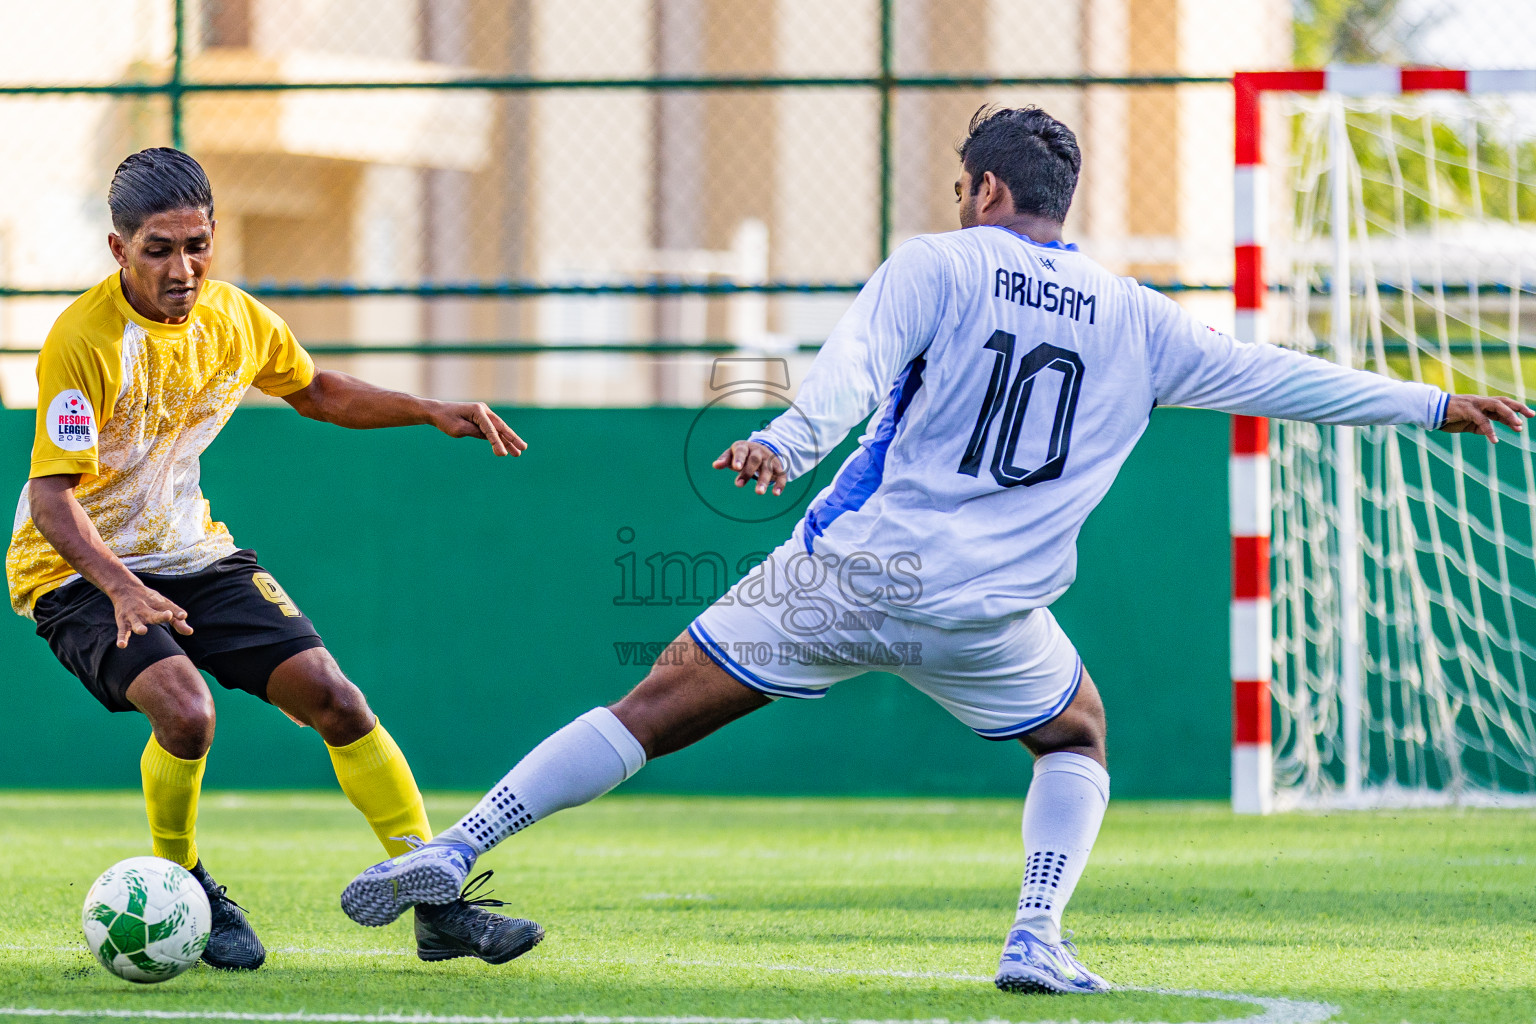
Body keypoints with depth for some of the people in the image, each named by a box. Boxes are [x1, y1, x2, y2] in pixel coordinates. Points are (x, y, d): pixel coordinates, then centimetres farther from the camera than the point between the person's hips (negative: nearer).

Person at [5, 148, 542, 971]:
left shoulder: (233, 318, -2)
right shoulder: (83, 340, -23)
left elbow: (316, 392, 19)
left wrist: (432, 412, 6)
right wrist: (122, 589, -44)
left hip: (191, 554, 6)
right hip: (82, 572, -6)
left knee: (332, 695, -7)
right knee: (185, 710, -30)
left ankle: (440, 906, 0)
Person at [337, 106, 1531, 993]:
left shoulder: (936, 264, 2)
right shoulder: (1133, 321, 10)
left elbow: (856, 369, -17)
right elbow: (1276, 378, 17)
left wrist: (789, 441, -34)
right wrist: (1433, 406, 29)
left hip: (850, 568, -1)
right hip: (986, 612, 1)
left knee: (654, 713, 3)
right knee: (1077, 735, 28)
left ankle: (450, 852, -6)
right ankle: (1039, 938, 6)